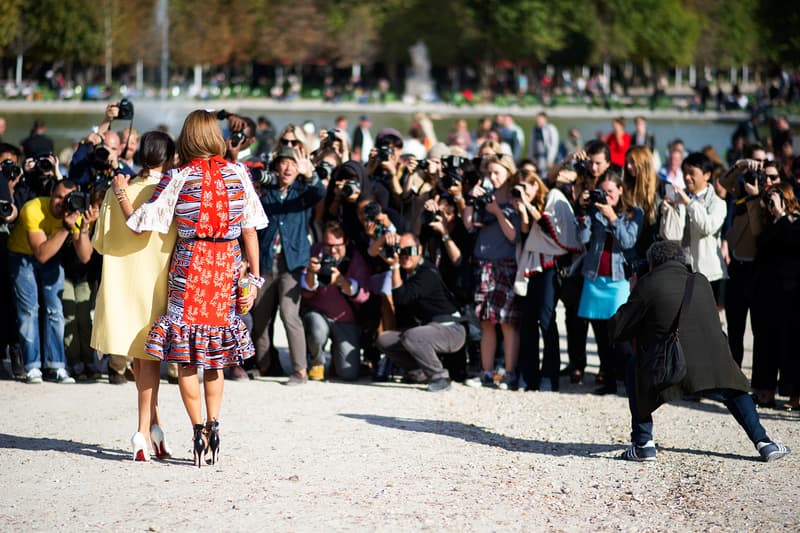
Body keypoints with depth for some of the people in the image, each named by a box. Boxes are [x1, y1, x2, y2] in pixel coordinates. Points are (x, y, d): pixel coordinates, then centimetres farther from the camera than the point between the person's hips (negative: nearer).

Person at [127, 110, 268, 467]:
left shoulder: (178, 178, -6)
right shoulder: (238, 174, 2)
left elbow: (141, 224, -7)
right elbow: (250, 230, 2)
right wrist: (254, 278, 7)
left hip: (188, 267, -3)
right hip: (227, 269, 3)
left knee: (185, 355, 5)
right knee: (216, 355, 16)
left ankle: (198, 428, -3)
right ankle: (213, 422, 6)